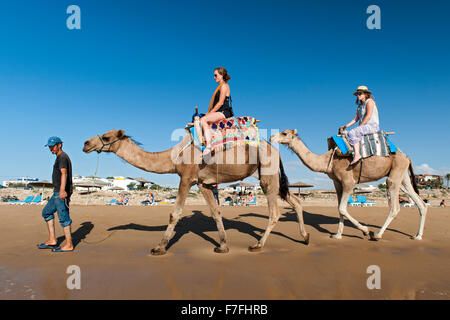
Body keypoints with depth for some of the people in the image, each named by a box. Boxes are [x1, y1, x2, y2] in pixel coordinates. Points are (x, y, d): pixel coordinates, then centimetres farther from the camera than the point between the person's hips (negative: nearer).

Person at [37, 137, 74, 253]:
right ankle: (52, 240, 18)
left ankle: (69, 245, 1)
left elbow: (64, 173, -27)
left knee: (64, 217, -6)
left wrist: (62, 190, -39)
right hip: (57, 193, 11)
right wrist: (68, 193, 31)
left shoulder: (62, 157, -11)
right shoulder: (61, 157, 21)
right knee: (46, 212, 17)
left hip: (61, 193, -11)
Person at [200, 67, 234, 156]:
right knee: (202, 121, -7)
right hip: (218, 113, 9)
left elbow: (221, 102, -15)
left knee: (203, 120, -26)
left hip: (223, 112, -9)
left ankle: (208, 146, -31)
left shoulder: (224, 86, -6)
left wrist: (210, 113, -13)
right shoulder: (220, 86, 24)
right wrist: (208, 113, 11)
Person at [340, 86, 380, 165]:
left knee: (352, 133, -30)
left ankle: (357, 154, -35)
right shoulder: (360, 106, 19)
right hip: (364, 127, 9)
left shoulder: (369, 101, -5)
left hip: (372, 126, -9)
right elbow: (355, 119, 15)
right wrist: (345, 127, 4)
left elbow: (368, 116, -16)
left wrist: (359, 126, -17)